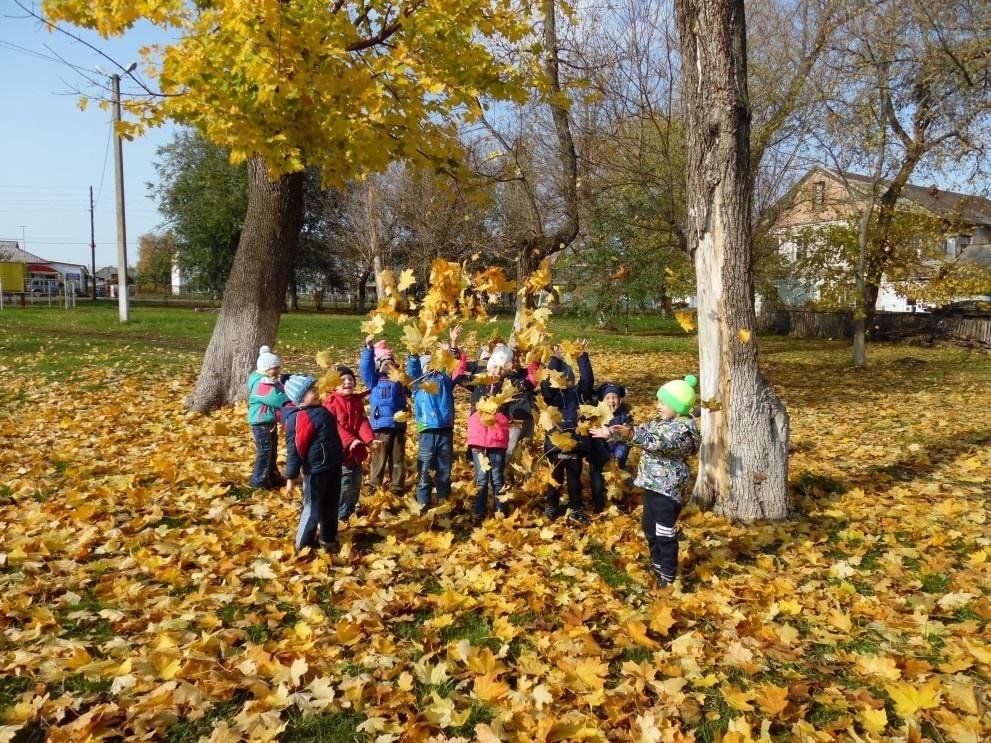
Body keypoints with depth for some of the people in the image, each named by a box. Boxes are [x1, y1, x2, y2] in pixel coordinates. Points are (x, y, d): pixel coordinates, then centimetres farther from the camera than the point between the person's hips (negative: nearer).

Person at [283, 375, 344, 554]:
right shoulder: (298, 418, -18)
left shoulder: (318, 409, 10)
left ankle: (328, 540, 36)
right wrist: (291, 478, -18)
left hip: (333, 466, 9)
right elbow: (294, 450, -19)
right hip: (316, 470, -9)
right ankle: (304, 546, 17)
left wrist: (340, 458, 26)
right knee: (313, 510, 2)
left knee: (331, 506, 20)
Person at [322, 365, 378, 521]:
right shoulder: (330, 402, -12)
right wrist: (350, 440, -31)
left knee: (356, 483, 16)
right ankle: (339, 516, 7)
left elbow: (363, 422, 0)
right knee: (344, 484, -7)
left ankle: (350, 512, 33)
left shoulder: (357, 400, 8)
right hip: (340, 450, -7)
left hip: (356, 449, 7)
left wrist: (370, 439, -17)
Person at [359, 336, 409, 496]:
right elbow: (365, 367, -9)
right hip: (381, 426, -4)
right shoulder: (374, 379, 5)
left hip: (399, 426, 4)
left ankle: (398, 490, 17)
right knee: (379, 461, -1)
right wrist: (369, 348, -20)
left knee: (398, 461, 9)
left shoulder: (400, 380, 16)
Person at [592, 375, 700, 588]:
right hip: (652, 485, 9)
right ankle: (657, 565, 38)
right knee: (649, 529, 20)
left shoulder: (685, 429, -20)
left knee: (665, 534, 2)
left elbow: (661, 443, -35)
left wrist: (632, 435, -49)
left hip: (669, 489, -9)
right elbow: (642, 430, 13)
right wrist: (611, 432, 1)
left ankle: (668, 575, 17)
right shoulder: (660, 422, 9)